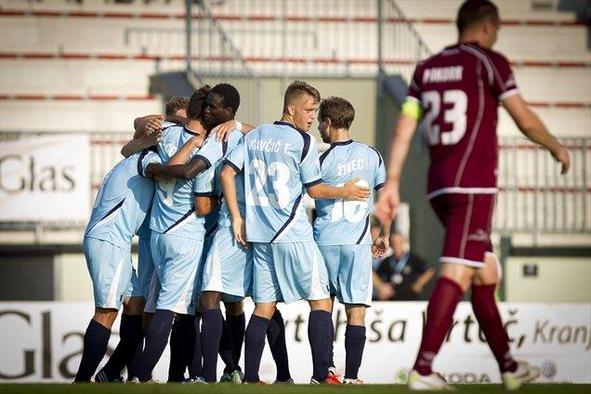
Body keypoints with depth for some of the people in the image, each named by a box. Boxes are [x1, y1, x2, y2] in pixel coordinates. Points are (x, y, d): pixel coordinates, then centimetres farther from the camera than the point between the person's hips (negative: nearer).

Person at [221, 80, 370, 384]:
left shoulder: (254, 136, 12)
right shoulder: (303, 141, -6)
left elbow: (226, 173, 6)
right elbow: (314, 189, -1)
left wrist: (237, 217, 8)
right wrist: (346, 192, 15)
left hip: (259, 234, 6)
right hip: (293, 234, -6)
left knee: (264, 306, 8)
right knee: (320, 299, 1)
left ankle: (250, 378, 4)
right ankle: (321, 376, -6)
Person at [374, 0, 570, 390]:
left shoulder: (427, 68, 14)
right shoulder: (489, 62, -3)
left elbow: (404, 128, 8)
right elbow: (526, 121, -2)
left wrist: (392, 184, 8)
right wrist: (558, 149, 15)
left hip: (439, 187, 7)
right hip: (474, 185, -7)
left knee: (486, 274, 16)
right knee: (457, 274, -13)